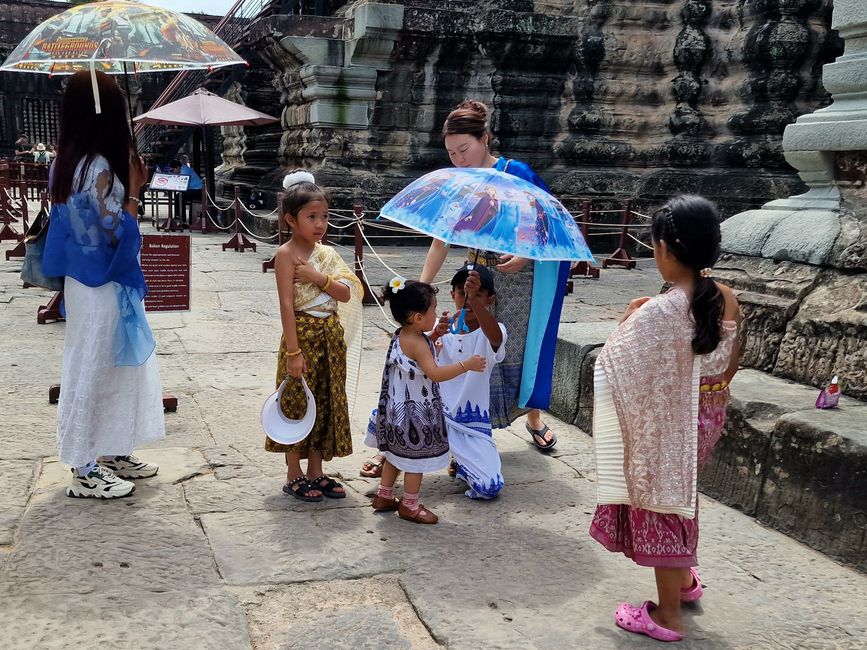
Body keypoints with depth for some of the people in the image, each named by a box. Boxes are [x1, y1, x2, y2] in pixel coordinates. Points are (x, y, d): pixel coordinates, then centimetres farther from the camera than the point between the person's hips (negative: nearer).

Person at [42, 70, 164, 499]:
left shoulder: (66, 163, 7)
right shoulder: (100, 168, -21)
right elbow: (119, 234, -19)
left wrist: (125, 185, 9)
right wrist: (133, 188, -11)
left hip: (86, 281, 9)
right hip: (103, 287, -9)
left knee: (111, 372, 18)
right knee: (92, 375, 1)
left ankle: (111, 455, 30)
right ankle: (85, 471, 12)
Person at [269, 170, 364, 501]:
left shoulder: (327, 254, 9)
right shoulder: (287, 254, -10)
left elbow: (347, 294, 1)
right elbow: (287, 304, -15)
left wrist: (319, 278, -15)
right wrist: (293, 351, -20)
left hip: (331, 335, 7)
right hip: (303, 334, -7)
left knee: (326, 401, 11)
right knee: (297, 402, 2)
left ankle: (316, 472, 23)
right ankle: (294, 476, 14)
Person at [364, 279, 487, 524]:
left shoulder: (401, 336, 4)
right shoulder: (417, 343, -25)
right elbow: (435, 373, -32)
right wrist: (467, 365, -28)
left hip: (398, 408, 10)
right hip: (415, 411, -10)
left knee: (396, 453, 22)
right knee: (417, 457, 4)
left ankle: (384, 496, 34)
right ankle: (409, 505, 16)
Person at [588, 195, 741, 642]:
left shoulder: (658, 311, -27)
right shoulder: (727, 300, -5)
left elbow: (615, 365, -19)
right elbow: (730, 367, 6)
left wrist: (630, 317, -6)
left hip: (665, 424, -7)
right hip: (707, 417, 7)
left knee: (660, 507, 9)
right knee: (679, 497, 27)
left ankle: (667, 615, 22)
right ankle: (686, 580, 45)